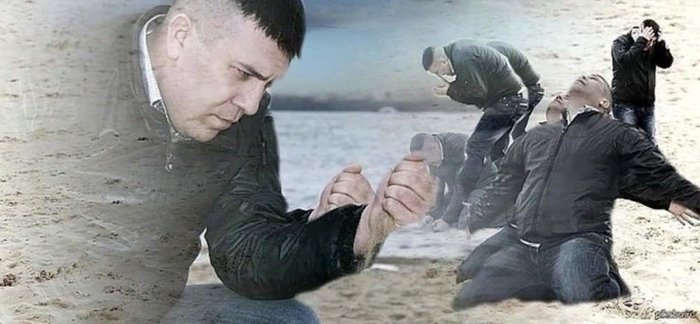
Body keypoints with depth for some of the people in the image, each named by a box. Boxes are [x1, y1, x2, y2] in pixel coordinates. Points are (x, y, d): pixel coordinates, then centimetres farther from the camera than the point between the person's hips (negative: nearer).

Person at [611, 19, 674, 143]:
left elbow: (667, 62, 2)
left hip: (647, 104, 5)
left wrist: (661, 43, -11)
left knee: (650, 141, 7)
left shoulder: (652, 46, 9)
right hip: (625, 104, -5)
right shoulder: (621, 43, -7)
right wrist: (642, 40, -25)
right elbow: (624, 60, -25)